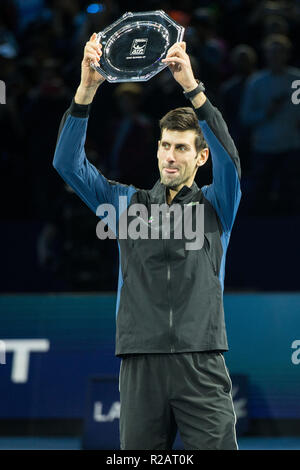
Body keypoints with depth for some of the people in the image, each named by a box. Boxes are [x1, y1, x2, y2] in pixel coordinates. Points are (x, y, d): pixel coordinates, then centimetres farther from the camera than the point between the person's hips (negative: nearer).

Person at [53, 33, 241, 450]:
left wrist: (192, 86, -20)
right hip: (141, 366, 2)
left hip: (201, 368, -2)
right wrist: (87, 89, -9)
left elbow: (228, 158, -9)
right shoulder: (128, 204, 16)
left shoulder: (215, 206, 11)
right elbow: (68, 163, 5)